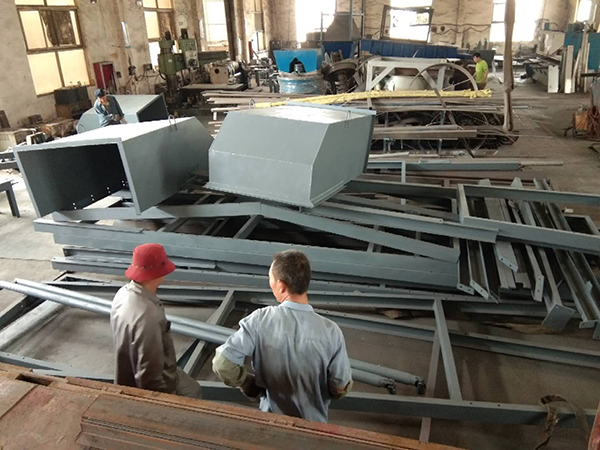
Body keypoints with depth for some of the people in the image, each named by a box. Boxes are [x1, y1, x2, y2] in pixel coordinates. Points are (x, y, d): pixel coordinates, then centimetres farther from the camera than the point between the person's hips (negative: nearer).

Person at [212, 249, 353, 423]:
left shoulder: (259, 321, -26)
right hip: (313, 421, 0)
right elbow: (341, 387, -16)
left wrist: (251, 386, -7)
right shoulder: (330, 331, -26)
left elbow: (222, 364, -25)